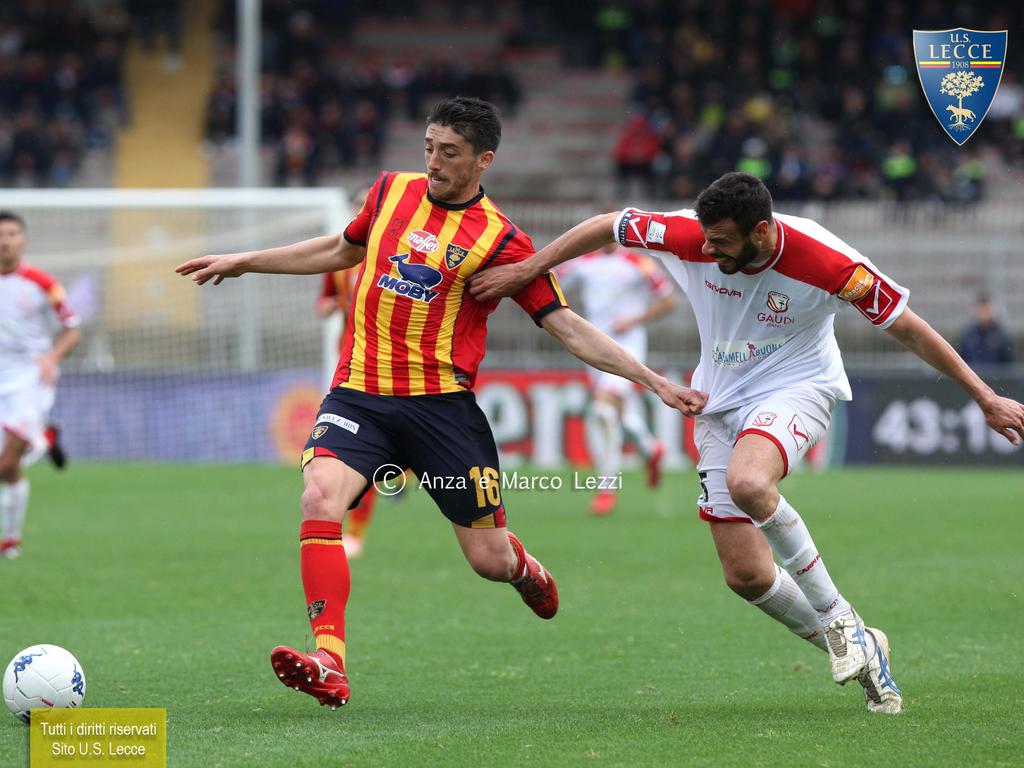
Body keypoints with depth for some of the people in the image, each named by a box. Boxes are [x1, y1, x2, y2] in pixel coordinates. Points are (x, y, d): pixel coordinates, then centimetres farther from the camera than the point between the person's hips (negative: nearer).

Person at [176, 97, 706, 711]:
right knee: (320, 499, -26)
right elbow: (342, 251, 28)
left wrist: (654, 381, -11)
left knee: (489, 560, 1)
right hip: (360, 394, 3)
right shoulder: (392, 192, 9)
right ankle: (329, 663, -32)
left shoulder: (501, 241, -3)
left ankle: (526, 568, 41)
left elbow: (569, 328, -2)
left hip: (441, 402, -2)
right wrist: (243, 263, 31)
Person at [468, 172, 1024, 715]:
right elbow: (608, 226, 0)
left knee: (747, 482, -38)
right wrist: (524, 271, 3)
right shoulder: (690, 236, -16)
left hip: (796, 388, -5)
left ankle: (836, 617, -17)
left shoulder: (827, 263, -24)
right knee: (745, 574, -3)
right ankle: (860, 652, 20)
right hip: (721, 403, 5)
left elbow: (908, 328, -13)